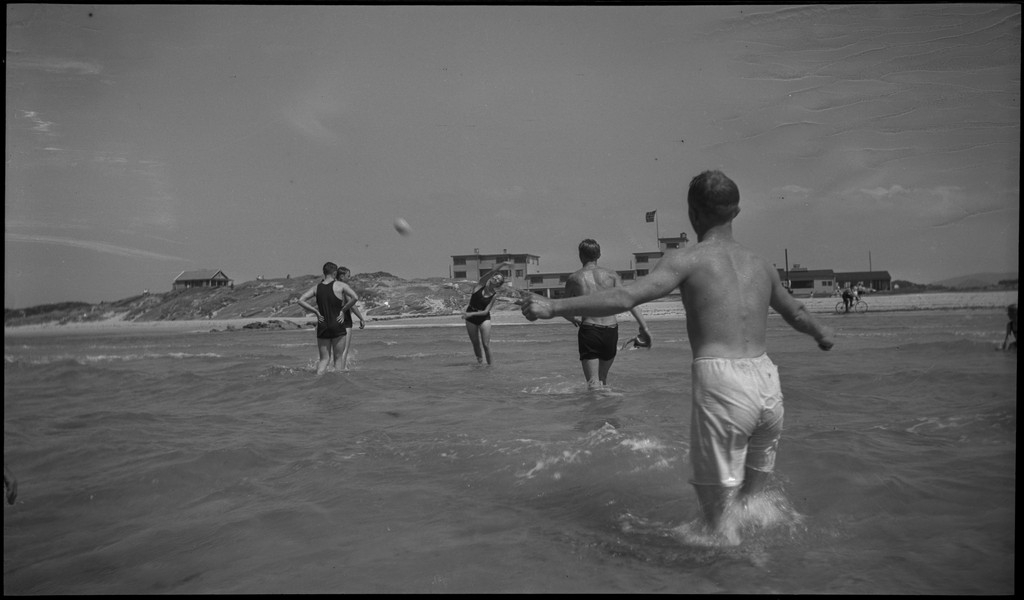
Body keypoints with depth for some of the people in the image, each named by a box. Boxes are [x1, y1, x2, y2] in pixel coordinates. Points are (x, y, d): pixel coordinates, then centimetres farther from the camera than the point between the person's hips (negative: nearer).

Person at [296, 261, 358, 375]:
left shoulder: (316, 287, 6)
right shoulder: (341, 285, -5)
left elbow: (300, 300, 0)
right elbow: (355, 297, -17)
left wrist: (316, 311, 2)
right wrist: (343, 309, -6)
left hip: (322, 327, 3)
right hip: (338, 326, -3)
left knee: (324, 359, 10)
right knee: (338, 358, 8)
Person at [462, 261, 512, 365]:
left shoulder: (494, 295, -7)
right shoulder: (480, 285, -6)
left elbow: (486, 311, -12)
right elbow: (491, 272, -23)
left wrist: (471, 314, -21)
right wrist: (502, 265, -35)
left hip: (484, 318, -1)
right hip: (470, 318, 1)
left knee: (486, 344, -7)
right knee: (476, 343, 10)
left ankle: (490, 364, 5)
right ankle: (480, 363, 26)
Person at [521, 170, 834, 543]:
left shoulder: (687, 260, 0)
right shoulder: (759, 264, 18)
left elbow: (626, 297, -14)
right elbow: (795, 314, 35)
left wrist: (553, 307, -10)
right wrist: (821, 333, 57)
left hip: (719, 381, -6)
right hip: (768, 381, 6)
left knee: (718, 505, 3)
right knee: (751, 496, 23)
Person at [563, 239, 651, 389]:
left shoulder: (574, 279, 4)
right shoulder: (611, 275, 7)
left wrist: (574, 319, 33)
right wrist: (644, 327, -9)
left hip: (589, 331, -3)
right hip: (611, 331, 3)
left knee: (593, 382, -3)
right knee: (603, 378, 22)